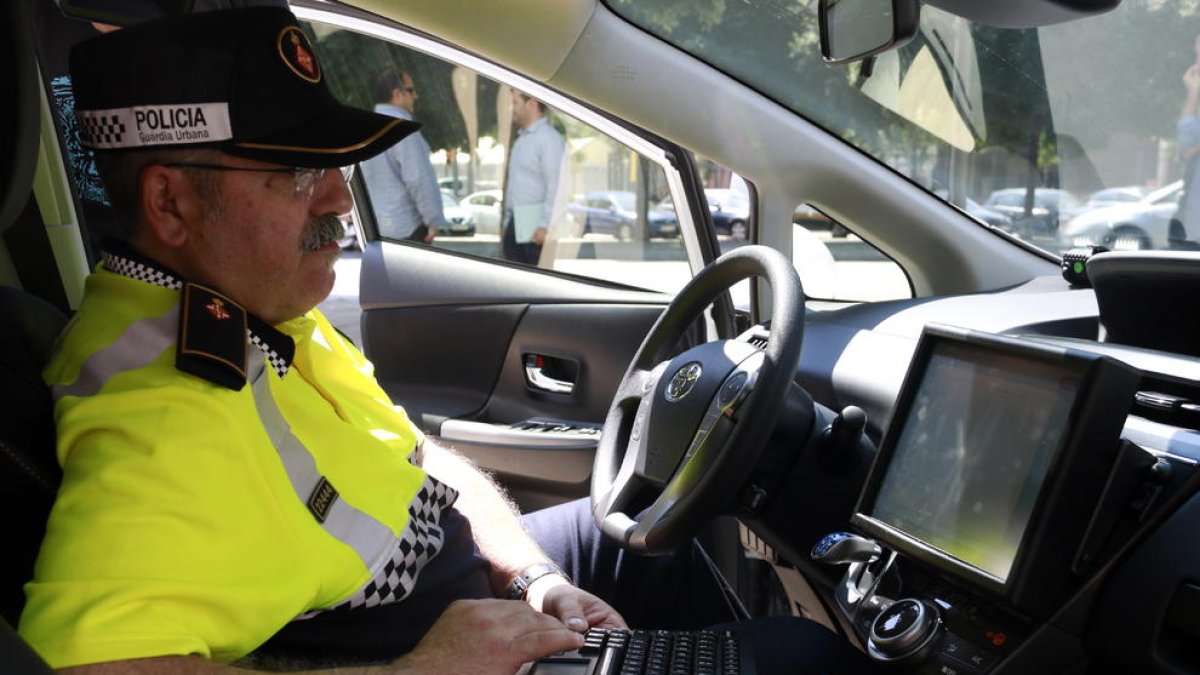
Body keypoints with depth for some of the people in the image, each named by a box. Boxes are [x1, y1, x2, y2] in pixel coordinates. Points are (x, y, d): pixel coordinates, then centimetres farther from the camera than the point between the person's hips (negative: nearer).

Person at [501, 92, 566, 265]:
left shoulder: (549, 138, -10)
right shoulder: (521, 138, 19)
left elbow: (555, 187, -18)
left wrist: (545, 226, -22)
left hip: (535, 227, -9)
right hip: (515, 224, 9)